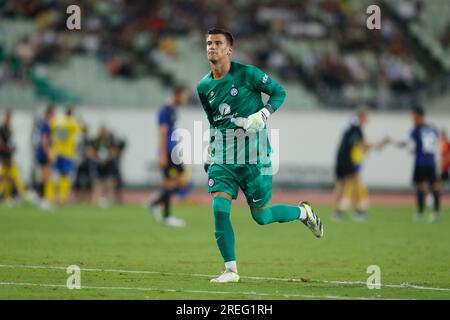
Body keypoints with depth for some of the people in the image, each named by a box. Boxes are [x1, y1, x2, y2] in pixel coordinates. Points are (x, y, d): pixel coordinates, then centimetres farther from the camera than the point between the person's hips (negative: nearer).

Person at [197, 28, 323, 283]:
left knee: (261, 216, 2)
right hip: (223, 155, 4)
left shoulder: (247, 74, -9)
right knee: (219, 209, -12)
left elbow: (279, 92, -1)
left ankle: (303, 212, 32)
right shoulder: (204, 87, 7)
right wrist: (209, 155, 19)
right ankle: (231, 270, -4)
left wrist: (262, 116, -16)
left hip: (253, 154, -4)